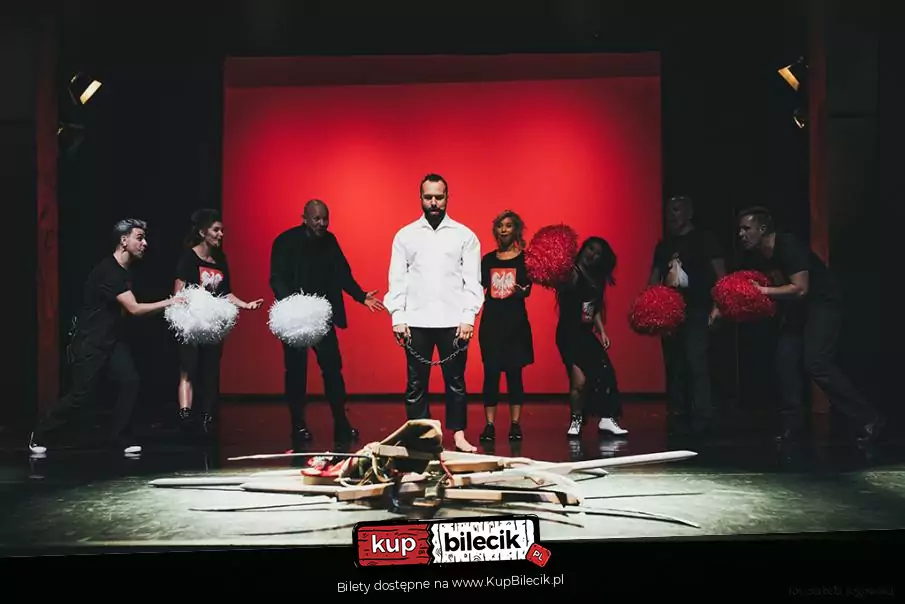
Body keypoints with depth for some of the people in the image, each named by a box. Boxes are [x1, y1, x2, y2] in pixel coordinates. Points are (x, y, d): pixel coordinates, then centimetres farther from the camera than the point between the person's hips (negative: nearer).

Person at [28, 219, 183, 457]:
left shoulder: (124, 271, 8)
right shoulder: (108, 271, -22)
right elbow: (134, 309, -26)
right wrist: (168, 303, -22)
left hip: (111, 339, 8)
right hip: (88, 342, -8)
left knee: (130, 382, -6)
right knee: (82, 393, -4)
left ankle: (122, 439, 4)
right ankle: (40, 438, 16)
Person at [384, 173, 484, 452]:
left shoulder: (464, 235, 4)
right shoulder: (405, 235, 7)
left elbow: (472, 280, 1)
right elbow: (397, 279, 5)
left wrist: (468, 317, -7)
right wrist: (398, 317, -3)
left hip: (453, 322, -1)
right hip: (416, 322, 1)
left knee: (455, 381, 5)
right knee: (416, 383, 5)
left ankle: (459, 435, 14)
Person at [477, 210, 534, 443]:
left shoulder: (524, 258, 2)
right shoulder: (488, 259, 11)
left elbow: (528, 289, -6)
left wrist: (521, 291, -26)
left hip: (515, 322, -2)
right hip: (491, 321, 2)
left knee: (514, 373, 1)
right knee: (491, 373, -1)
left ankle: (515, 424, 9)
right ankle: (489, 425, 3)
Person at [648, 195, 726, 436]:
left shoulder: (704, 239, 2)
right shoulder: (664, 245, 17)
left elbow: (721, 275, -2)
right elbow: (654, 280, 19)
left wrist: (717, 306, -13)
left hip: (697, 311, -6)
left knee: (696, 362, -16)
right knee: (674, 366, 5)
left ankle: (701, 420, -14)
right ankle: (678, 419, 11)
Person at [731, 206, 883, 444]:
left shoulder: (788, 246, -25)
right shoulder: (756, 257, 1)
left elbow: (800, 289, -31)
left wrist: (764, 290, -29)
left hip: (823, 302, -8)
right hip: (796, 308, 9)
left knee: (816, 364, -18)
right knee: (785, 360, -3)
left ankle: (868, 418, -9)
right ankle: (792, 425, 5)